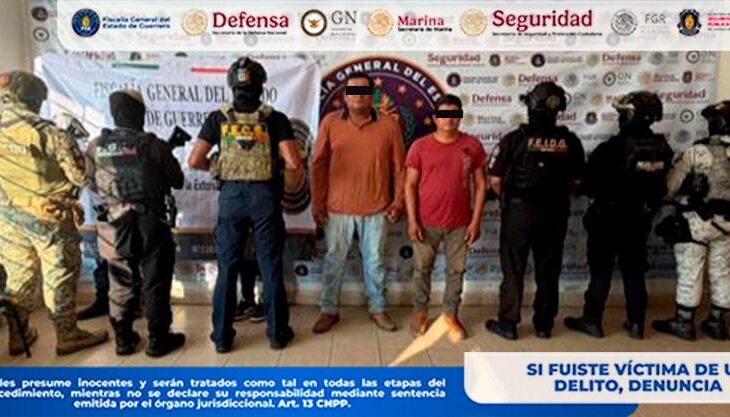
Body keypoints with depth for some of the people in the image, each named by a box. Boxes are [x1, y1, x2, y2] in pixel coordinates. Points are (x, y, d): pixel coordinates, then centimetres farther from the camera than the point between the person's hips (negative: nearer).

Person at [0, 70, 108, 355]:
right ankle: (67, 336, 18)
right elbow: (82, 177, -17)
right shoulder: (49, 134, -20)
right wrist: (72, 149, 2)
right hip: (49, 217, -6)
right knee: (60, 277, 7)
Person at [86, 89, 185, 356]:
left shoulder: (96, 147, -1)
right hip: (151, 224, -3)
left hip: (115, 225, 3)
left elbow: (92, 185, 10)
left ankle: (123, 339, 23)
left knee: (121, 284, 15)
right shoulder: (154, 145, -11)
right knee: (155, 283, 8)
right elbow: (177, 181, -1)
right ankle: (158, 339, 15)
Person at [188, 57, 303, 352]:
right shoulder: (275, 119, -4)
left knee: (227, 267, 10)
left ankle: (222, 337, 18)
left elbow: (195, 161, -3)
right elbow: (294, 163, -12)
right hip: (265, 195, -1)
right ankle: (277, 333, 18)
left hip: (231, 195, 1)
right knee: (271, 267, 8)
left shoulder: (218, 118, 0)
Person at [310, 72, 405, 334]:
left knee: (375, 261, 13)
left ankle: (378, 309, 29)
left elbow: (398, 167, 3)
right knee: (334, 260, 10)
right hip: (338, 208, 0)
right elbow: (318, 164, 1)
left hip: (376, 208, 0)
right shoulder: (330, 122, -2)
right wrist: (317, 201, -1)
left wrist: (398, 201, 0)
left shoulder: (389, 125, -2)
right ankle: (329, 311, 25)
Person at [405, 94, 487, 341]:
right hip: (426, 222, -1)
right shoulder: (420, 146, -4)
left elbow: (480, 184, 2)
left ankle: (451, 314, 27)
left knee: (456, 270, 10)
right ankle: (420, 311, 31)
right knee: (422, 268, 12)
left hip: (460, 223, 1)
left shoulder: (472, 145, -1)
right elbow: (410, 185, -2)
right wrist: (412, 220, -8)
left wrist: (476, 220, -3)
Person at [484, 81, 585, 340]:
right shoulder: (570, 142, -3)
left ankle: (508, 323, 14)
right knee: (548, 271, 13)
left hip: (519, 211, -3)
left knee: (513, 270, 8)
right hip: (555, 213, 3)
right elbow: (576, 182, 5)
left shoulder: (515, 139, -12)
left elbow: (495, 179, -9)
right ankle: (544, 324, 23)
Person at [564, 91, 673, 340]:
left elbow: (590, 185, -16)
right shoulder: (662, 149, -4)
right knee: (634, 272, 15)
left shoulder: (612, 148, -21)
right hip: (640, 218, 5)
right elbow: (661, 186, 4)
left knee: (601, 272, 7)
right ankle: (636, 324, 22)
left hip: (608, 217, -5)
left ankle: (592, 321, 15)